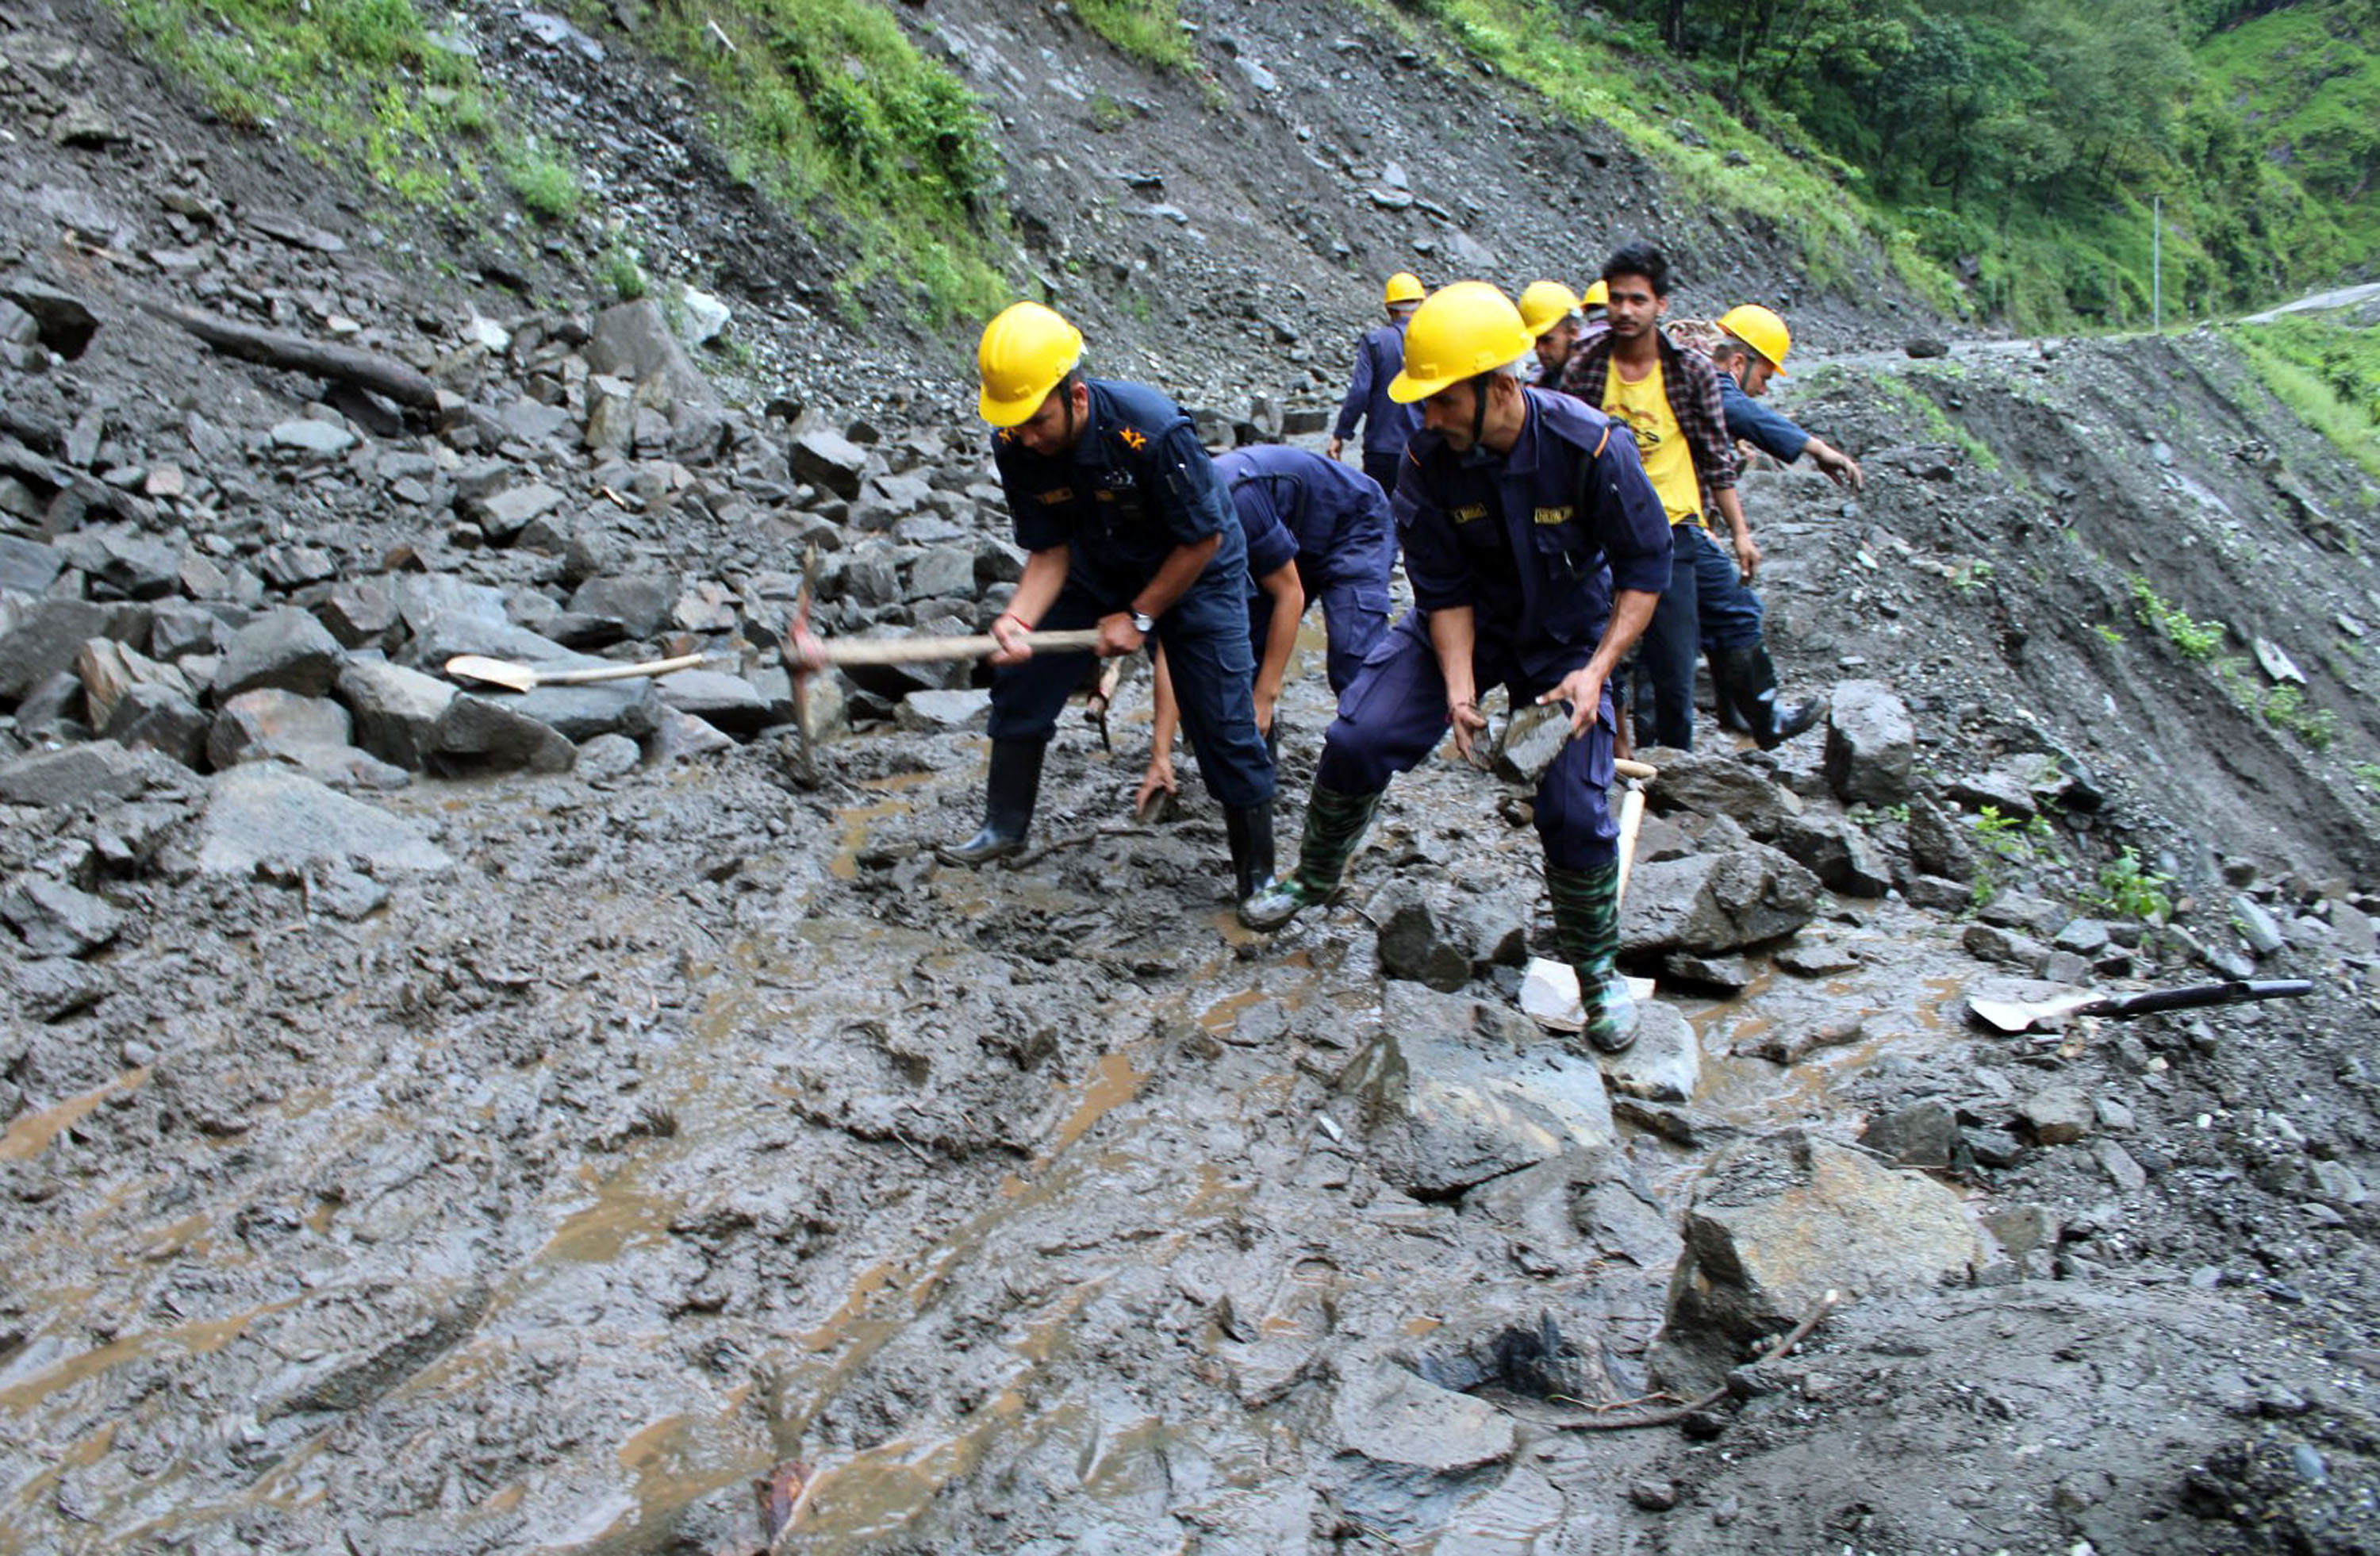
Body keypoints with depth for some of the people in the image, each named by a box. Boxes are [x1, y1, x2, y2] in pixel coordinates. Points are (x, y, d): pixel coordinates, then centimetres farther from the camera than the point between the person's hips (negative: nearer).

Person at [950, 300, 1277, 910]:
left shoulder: (1155, 430, -36)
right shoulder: (1014, 447, -20)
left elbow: (1204, 540, -24)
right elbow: (1049, 551, -11)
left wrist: (1139, 618, -19)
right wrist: (1020, 618, -30)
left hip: (1194, 573, -5)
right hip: (1096, 571, 5)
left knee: (1223, 722, -9)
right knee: (1020, 680, 1)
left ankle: (1258, 875, 5)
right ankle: (1004, 829, 19)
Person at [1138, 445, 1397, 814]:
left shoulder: (1236, 500, -38)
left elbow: (1290, 593, -28)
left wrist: (1265, 697, -26)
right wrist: (1160, 755, -19)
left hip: (1354, 527, -7)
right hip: (1293, 542, 7)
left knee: (1352, 662, -23)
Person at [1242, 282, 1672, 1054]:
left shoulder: (1591, 449, -28)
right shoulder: (1428, 460, -21)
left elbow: (1645, 568, -18)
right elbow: (1444, 590, -13)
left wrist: (1595, 671, -28)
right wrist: (1459, 688, -26)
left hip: (1567, 638, -2)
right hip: (1464, 625, 2)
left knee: (1574, 812, -11)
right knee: (1357, 740, -12)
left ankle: (1598, 970, 14)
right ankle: (1313, 879, 16)